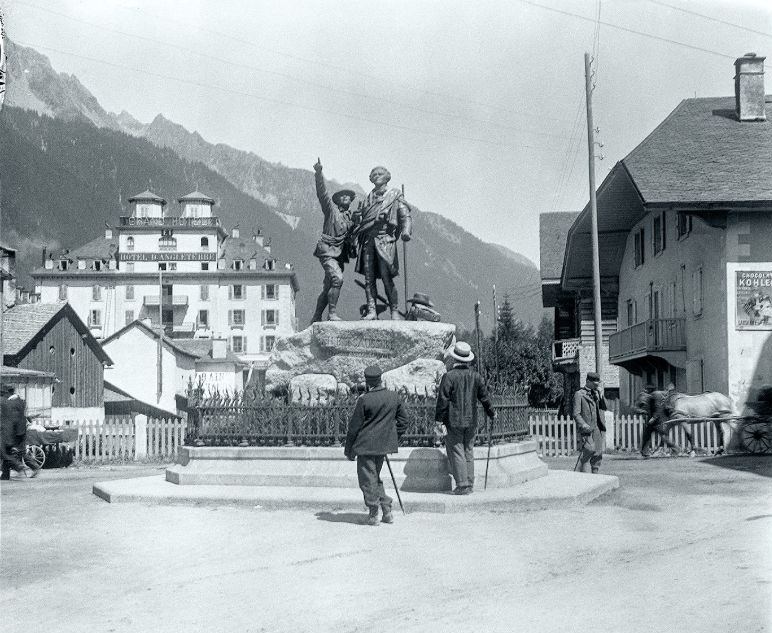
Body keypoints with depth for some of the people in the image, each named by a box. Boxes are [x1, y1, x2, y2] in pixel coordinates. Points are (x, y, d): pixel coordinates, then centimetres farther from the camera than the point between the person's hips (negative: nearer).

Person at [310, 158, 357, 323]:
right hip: (328, 252, -6)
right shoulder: (331, 210, 2)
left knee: (328, 288, 8)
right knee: (337, 279, -25)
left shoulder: (351, 218, 18)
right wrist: (319, 173, -19)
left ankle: (316, 318, 18)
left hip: (340, 255, 6)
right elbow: (322, 193, -9)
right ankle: (332, 313, -21)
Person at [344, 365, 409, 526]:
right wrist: (393, 439, 18)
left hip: (366, 445, -6)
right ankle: (387, 512, 16)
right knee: (375, 477, 20)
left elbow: (354, 426, -9)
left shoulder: (364, 400, -14)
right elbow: (403, 420, 11)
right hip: (384, 445, 6)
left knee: (368, 479, 4)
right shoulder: (393, 397, 2)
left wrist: (349, 449, -1)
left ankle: (373, 514, 5)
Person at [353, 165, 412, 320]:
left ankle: (395, 311, -3)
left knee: (387, 278, -10)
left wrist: (406, 231, -18)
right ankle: (371, 311, -2)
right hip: (367, 240, 4)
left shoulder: (395, 196, 10)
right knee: (369, 278, -2)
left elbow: (405, 216, 1)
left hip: (385, 240, -4)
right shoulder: (367, 199, 21)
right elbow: (358, 218, 23)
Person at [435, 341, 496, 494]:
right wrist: (492, 414, 26)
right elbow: (484, 397, 12)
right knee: (468, 452, 13)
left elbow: (443, 400, -12)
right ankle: (469, 484, 15)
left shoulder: (449, 376, -12)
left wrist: (439, 419, -7)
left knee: (456, 452, -1)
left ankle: (462, 485, -4)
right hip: (471, 421, 5)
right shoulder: (475, 376, 4)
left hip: (454, 421, -5)